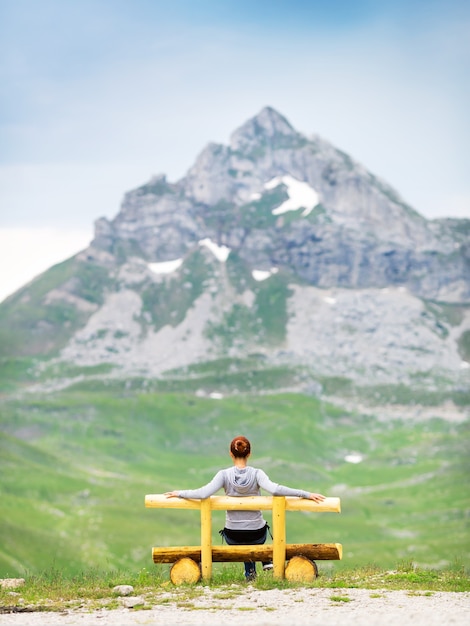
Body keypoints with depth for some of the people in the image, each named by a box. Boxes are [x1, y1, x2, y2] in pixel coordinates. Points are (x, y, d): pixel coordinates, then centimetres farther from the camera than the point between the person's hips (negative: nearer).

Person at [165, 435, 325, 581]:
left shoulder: (224, 474, -13)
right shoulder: (256, 474, -14)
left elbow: (203, 493, -22)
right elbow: (274, 489, -29)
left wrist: (179, 493, -8)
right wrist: (306, 494, -26)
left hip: (233, 537, 0)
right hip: (257, 535, 0)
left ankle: (250, 570, 21)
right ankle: (266, 560, 30)